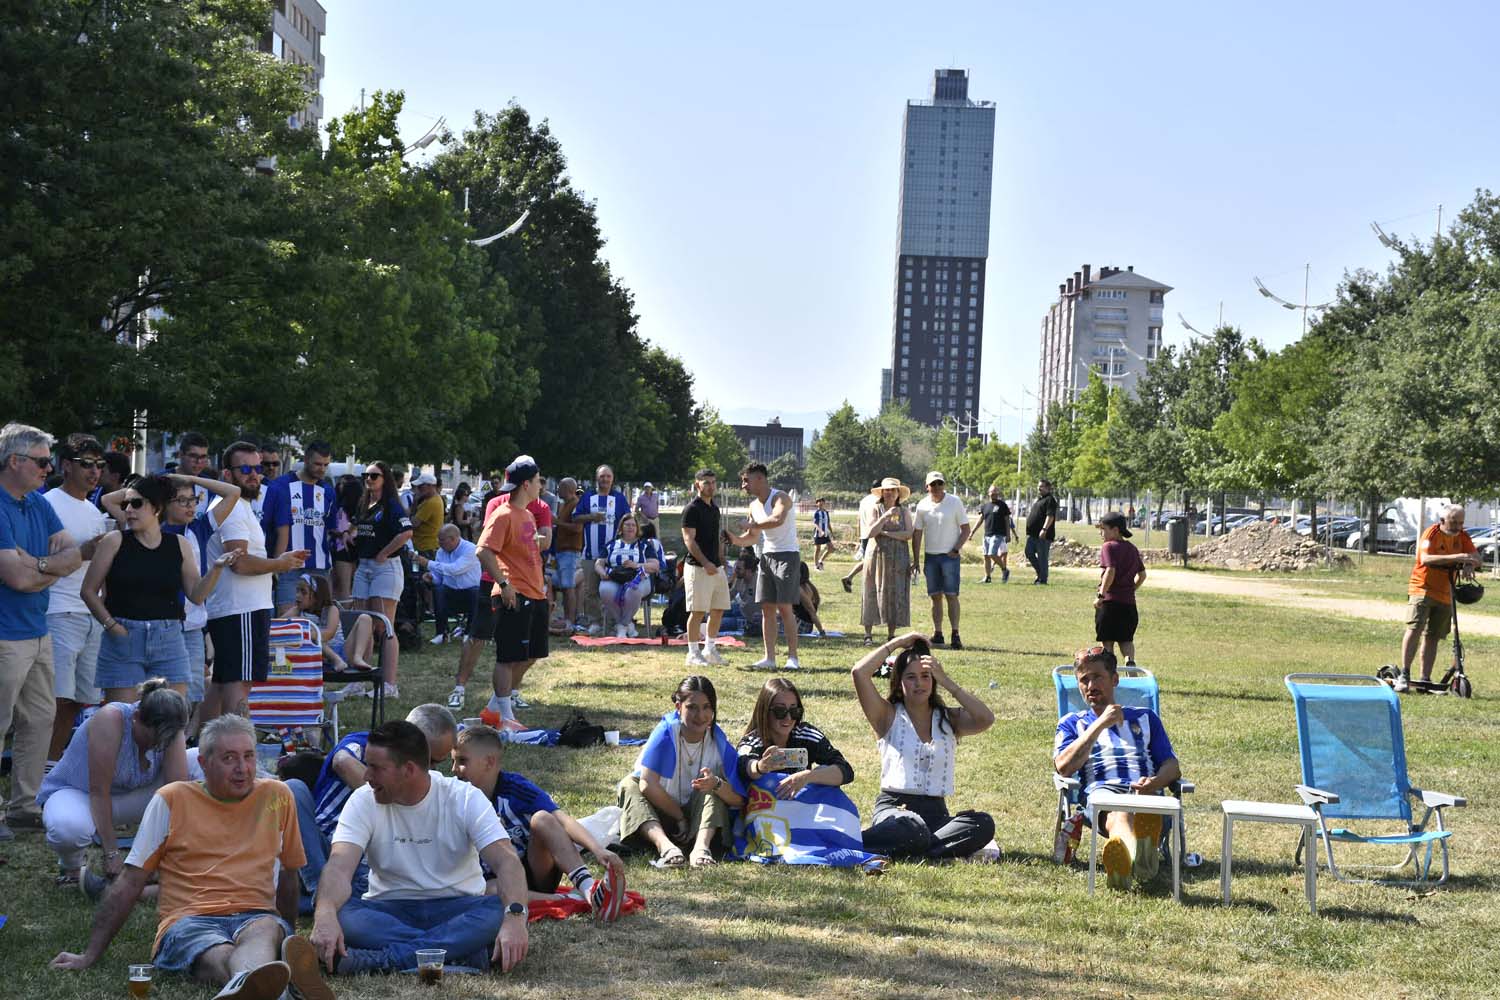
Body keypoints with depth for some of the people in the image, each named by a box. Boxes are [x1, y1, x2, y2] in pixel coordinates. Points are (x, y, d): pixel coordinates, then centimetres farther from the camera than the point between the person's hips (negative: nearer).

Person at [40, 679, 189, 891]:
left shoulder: (170, 730, -17)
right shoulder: (111, 719, -31)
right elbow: (99, 792, -31)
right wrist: (111, 854, -30)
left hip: (127, 795, 5)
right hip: (75, 792, -5)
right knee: (69, 827, -42)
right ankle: (71, 866, -4)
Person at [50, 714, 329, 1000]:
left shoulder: (276, 796, 16)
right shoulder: (172, 799, 11)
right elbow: (130, 882, 12)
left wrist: (286, 932, 30)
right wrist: (90, 955, 9)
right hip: (189, 920, -2)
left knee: (265, 931, -38)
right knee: (221, 956, -39)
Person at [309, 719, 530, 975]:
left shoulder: (466, 798, -8)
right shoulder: (363, 801, -5)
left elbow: (507, 861, -19)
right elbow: (339, 865, -20)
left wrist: (515, 916, -39)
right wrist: (325, 915, -42)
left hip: (457, 907, -1)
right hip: (389, 911, 1)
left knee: (500, 913, -33)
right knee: (340, 915, -31)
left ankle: (379, 959, -37)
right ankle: (460, 951, -34)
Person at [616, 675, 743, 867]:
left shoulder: (719, 742, -9)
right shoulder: (666, 732, -16)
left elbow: (738, 800, -14)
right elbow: (647, 785, -23)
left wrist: (717, 784, -34)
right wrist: (680, 817, -16)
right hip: (658, 817, -1)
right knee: (629, 785, -26)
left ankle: (701, 846, -43)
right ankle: (665, 846, -50)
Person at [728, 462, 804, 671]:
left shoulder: (780, 498, -13)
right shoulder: (754, 505, 12)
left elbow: (778, 520, -35)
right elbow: (754, 536, 20)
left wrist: (754, 524, -22)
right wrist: (736, 539, 0)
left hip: (786, 555, -8)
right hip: (766, 557, 8)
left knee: (784, 607, -10)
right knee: (767, 608, 4)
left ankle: (793, 658, -6)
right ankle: (769, 658, 7)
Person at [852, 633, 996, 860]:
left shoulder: (949, 720, 15)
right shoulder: (889, 717, 8)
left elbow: (986, 719, -7)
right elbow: (860, 672, -7)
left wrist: (946, 682, -5)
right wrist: (898, 643, 3)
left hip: (936, 811, 5)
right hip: (893, 807, -5)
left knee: (983, 824, -29)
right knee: (912, 830, -42)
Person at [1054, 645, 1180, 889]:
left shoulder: (1145, 718, 33)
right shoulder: (1072, 723, 29)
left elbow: (1172, 766, 19)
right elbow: (1063, 767, 7)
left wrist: (1155, 782, -6)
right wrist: (1100, 725, 3)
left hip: (1145, 793, 2)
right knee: (1120, 811, -41)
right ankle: (1135, 856, -76)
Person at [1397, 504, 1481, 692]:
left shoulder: (1462, 537, 5)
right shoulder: (1432, 534, -13)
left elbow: (1476, 557, 0)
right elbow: (1425, 558, -29)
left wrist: (1469, 565, -24)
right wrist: (1454, 557, -38)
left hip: (1445, 593, 6)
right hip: (1422, 588, -6)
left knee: (1433, 637, 8)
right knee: (1414, 629, -18)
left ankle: (1425, 679, 13)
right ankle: (1404, 675, -17)